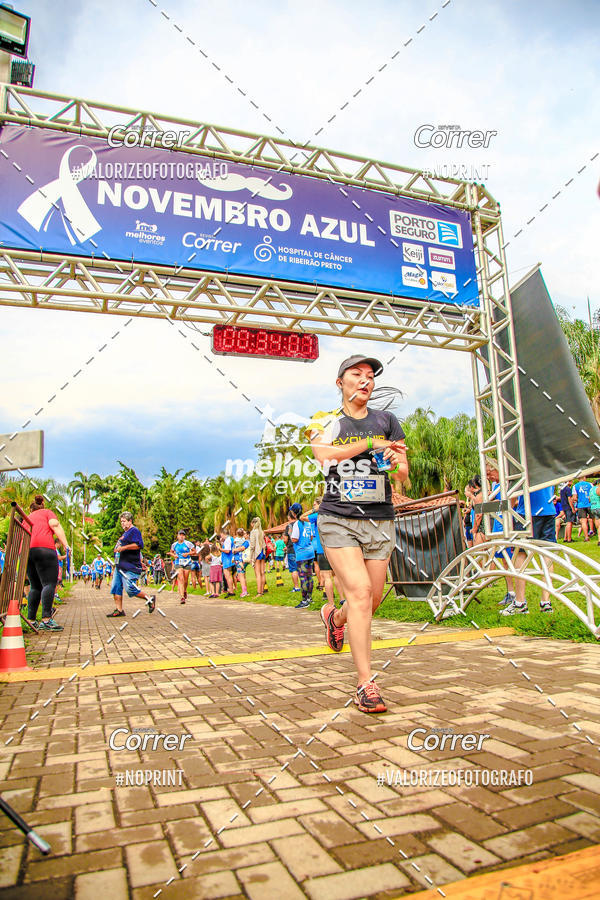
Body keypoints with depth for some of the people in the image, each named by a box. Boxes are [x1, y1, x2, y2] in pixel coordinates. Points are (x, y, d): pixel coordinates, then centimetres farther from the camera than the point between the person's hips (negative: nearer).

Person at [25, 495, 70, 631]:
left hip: (25, 551, 6)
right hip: (44, 548, -6)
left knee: (35, 586, 13)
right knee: (49, 583, -12)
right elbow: (55, 525, -1)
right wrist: (65, 544, -8)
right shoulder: (47, 512, 18)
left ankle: (31, 620, 10)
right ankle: (46, 620, -23)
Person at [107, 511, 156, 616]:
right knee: (115, 588, 6)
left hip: (130, 568, -10)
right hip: (119, 566, 10)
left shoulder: (134, 531, -8)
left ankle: (150, 599, 3)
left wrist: (123, 548, -23)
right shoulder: (125, 533, 24)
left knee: (131, 589, -14)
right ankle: (119, 610, 11)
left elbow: (139, 545, -22)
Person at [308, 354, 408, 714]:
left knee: (372, 600, 8)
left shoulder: (386, 420, 11)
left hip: (380, 521, 3)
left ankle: (335, 617, 41)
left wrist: (397, 464, -18)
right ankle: (366, 683, -7)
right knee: (360, 592, -15)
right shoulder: (326, 421, 6)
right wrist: (371, 443, -17)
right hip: (338, 519, -3)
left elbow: (403, 475, 6)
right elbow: (324, 453, -16)